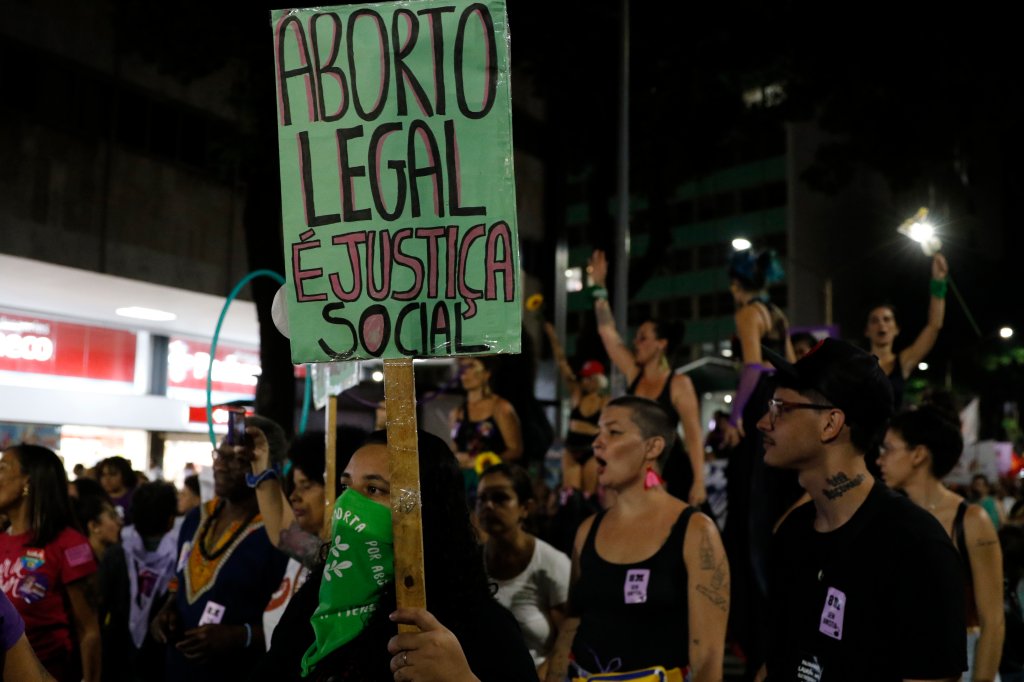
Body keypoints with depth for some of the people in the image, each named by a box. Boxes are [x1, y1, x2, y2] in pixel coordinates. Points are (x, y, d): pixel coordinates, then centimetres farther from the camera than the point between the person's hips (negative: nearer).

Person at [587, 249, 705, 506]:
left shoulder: (679, 384, -7)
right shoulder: (633, 375, 7)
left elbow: (693, 435, -10)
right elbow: (607, 331, 7)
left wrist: (698, 481, -16)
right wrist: (599, 287, 4)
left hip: (671, 472, -6)